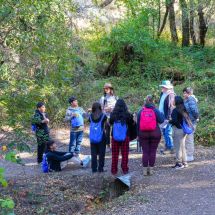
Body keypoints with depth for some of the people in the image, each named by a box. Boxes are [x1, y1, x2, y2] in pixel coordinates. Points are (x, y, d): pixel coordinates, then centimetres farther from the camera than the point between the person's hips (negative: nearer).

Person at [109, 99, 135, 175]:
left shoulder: (113, 115, -10)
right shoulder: (127, 115, -12)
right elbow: (132, 124, 2)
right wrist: (131, 117, 18)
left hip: (115, 137, 1)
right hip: (125, 137, -1)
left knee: (115, 154, 11)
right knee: (125, 154, 10)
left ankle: (114, 170, 14)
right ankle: (124, 169, 14)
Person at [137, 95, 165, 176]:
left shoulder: (141, 111, 4)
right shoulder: (155, 110, -2)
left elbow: (138, 123, 5)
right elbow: (161, 120, -6)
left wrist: (138, 134, 11)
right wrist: (162, 114, 15)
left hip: (143, 134, 1)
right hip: (155, 133, -1)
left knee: (145, 152, 4)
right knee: (153, 151, 4)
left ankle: (145, 170, 5)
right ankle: (151, 169, 6)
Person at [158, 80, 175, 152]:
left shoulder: (170, 95, -16)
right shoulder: (162, 94, 11)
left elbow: (171, 107, -20)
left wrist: (168, 118, -23)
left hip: (168, 117, -9)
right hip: (162, 116, 9)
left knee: (168, 133, -8)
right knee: (164, 131, 17)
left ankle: (171, 148, 2)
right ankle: (167, 145, 29)